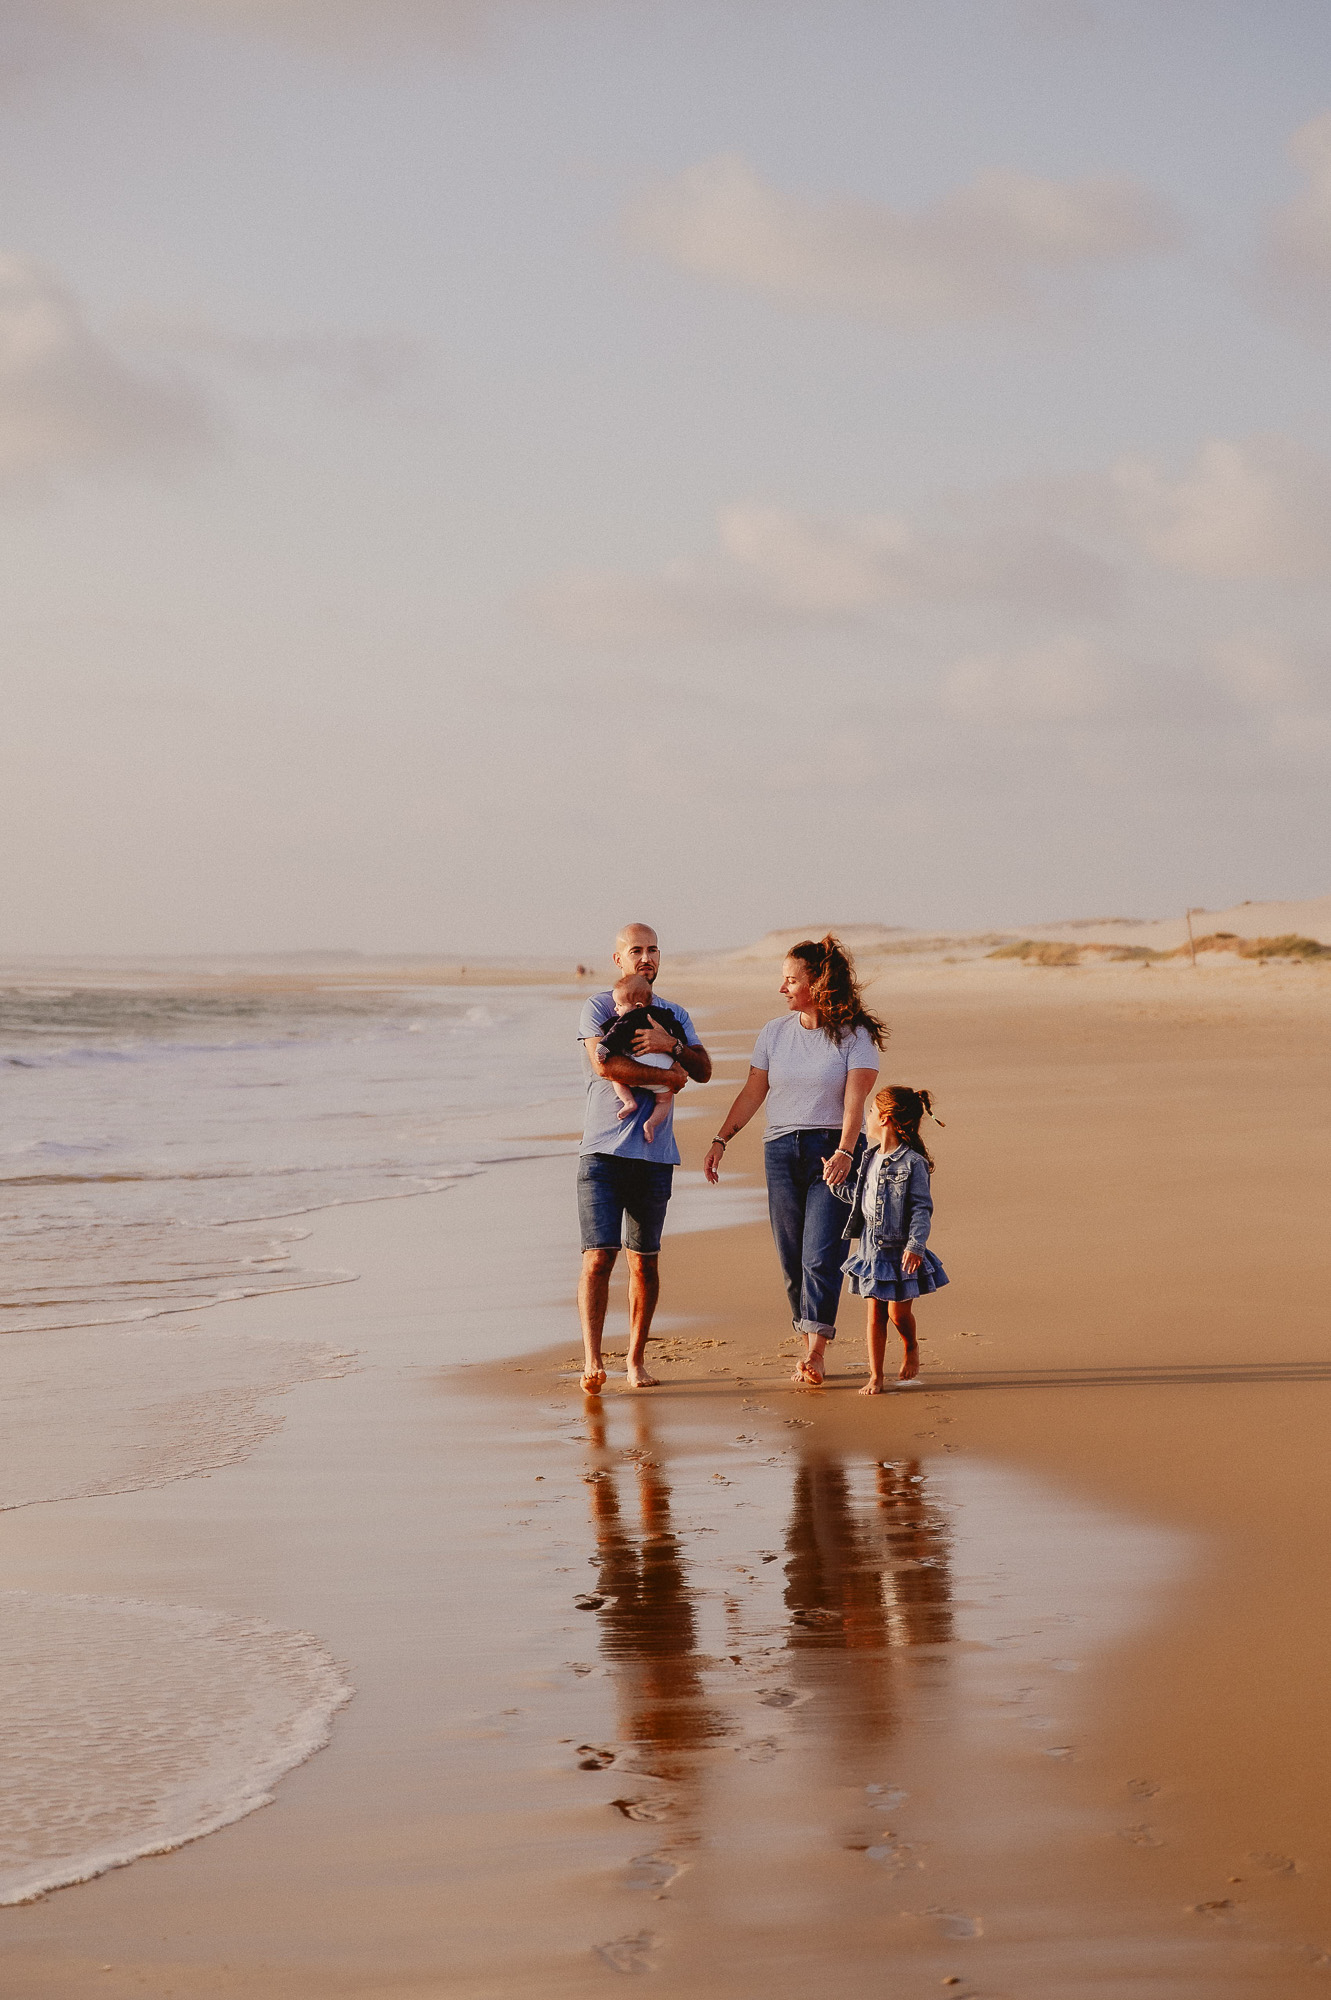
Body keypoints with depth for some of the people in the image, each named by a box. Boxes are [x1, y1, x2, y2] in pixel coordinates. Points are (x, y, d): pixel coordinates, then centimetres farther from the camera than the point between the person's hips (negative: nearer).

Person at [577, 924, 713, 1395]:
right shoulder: (598, 1008, 3)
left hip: (655, 1153, 4)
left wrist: (672, 1045, -12)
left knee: (644, 1260, 7)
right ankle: (592, 1360, -13)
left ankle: (636, 1359, 17)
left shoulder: (673, 1016, 17)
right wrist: (664, 1075, -8)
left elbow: (703, 1071, 6)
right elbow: (603, 1063, -14)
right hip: (603, 1150, -4)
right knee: (599, 1256, -12)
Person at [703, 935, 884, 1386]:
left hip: (833, 1150, -5)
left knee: (821, 1255, -13)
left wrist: (843, 1152, -28)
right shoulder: (775, 1032, 10)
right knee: (792, 1257, 2)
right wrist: (721, 1139, 3)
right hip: (782, 1149, 5)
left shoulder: (854, 1036, -5)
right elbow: (752, 1093, 11)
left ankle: (813, 1356, -17)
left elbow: (854, 1099, -15)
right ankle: (810, 1350, 8)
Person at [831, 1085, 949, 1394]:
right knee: (875, 1313, 4)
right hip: (872, 1249, 6)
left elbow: (922, 1208, -16)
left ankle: (911, 1349, 34)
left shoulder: (912, 1163, -14)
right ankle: (875, 1377, 8)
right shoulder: (870, 1158, 8)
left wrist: (916, 1244, -25)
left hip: (901, 1252, -6)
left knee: (898, 1312, 3)